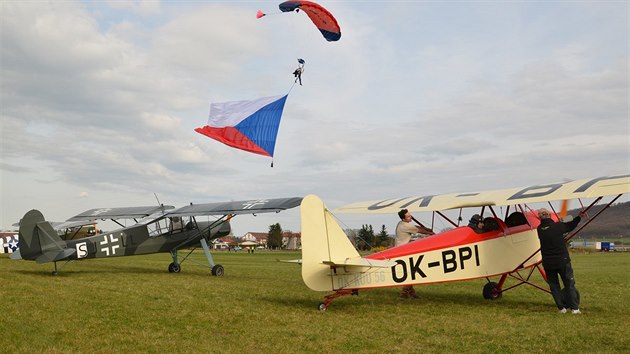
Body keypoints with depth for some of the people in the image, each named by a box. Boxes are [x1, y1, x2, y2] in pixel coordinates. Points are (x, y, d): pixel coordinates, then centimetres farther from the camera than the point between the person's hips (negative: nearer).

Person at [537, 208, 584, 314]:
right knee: (569, 284, 10)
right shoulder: (558, 226, -12)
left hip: (548, 263, 2)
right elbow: (571, 225, 7)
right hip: (562, 261, -1)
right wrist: (579, 217, 23)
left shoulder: (540, 229, -5)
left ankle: (561, 307, 12)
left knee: (554, 285, 12)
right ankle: (574, 308, 10)